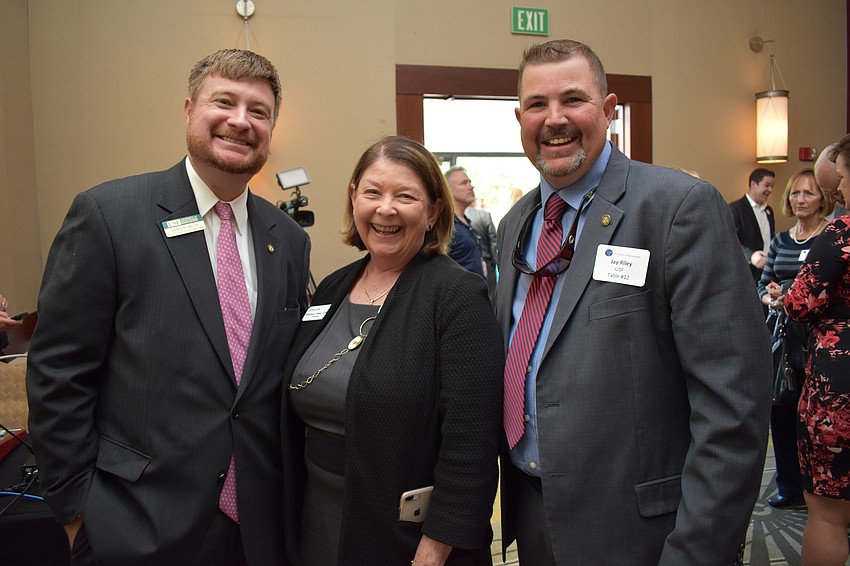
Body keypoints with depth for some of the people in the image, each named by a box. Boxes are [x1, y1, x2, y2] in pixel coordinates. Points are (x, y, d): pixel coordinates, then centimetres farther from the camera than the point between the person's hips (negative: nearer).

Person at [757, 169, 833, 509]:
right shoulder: (780, 241, 12)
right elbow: (763, 283, 15)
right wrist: (770, 298, -8)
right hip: (784, 332, 5)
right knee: (781, 409, 8)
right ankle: (790, 486, 24)